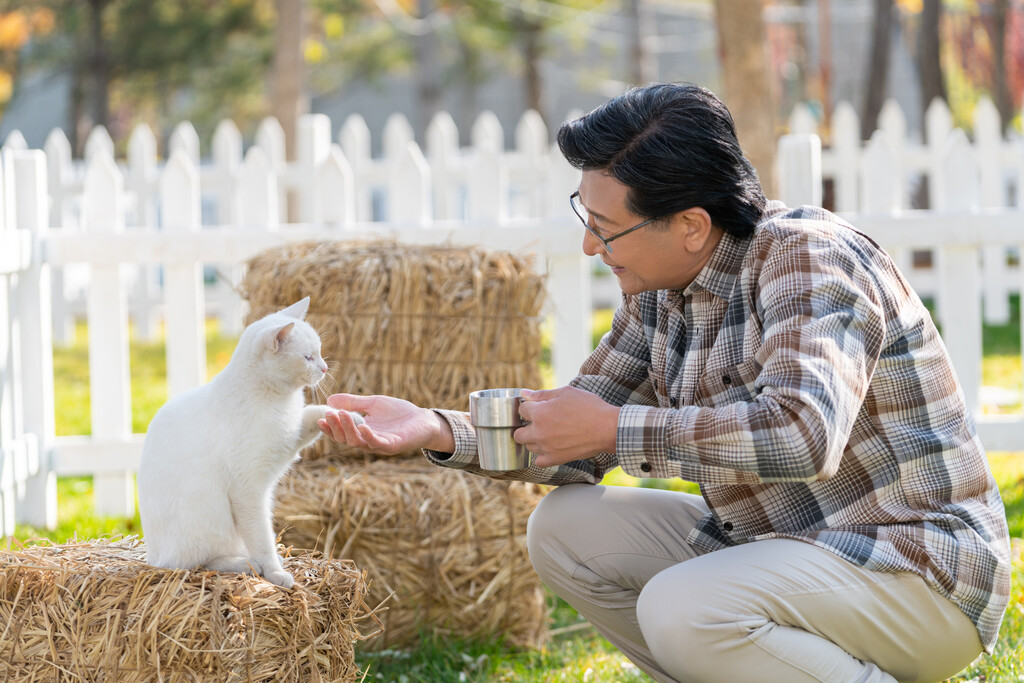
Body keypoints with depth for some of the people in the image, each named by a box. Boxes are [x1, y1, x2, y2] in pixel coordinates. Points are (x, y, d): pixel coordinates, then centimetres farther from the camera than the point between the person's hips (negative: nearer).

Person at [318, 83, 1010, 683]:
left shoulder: (809, 257, -21)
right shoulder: (659, 289, 4)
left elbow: (804, 434, -38)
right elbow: (576, 448, 11)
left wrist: (615, 428, -29)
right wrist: (439, 431, -6)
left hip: (920, 569, -9)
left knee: (682, 612, -31)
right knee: (565, 528, 0)